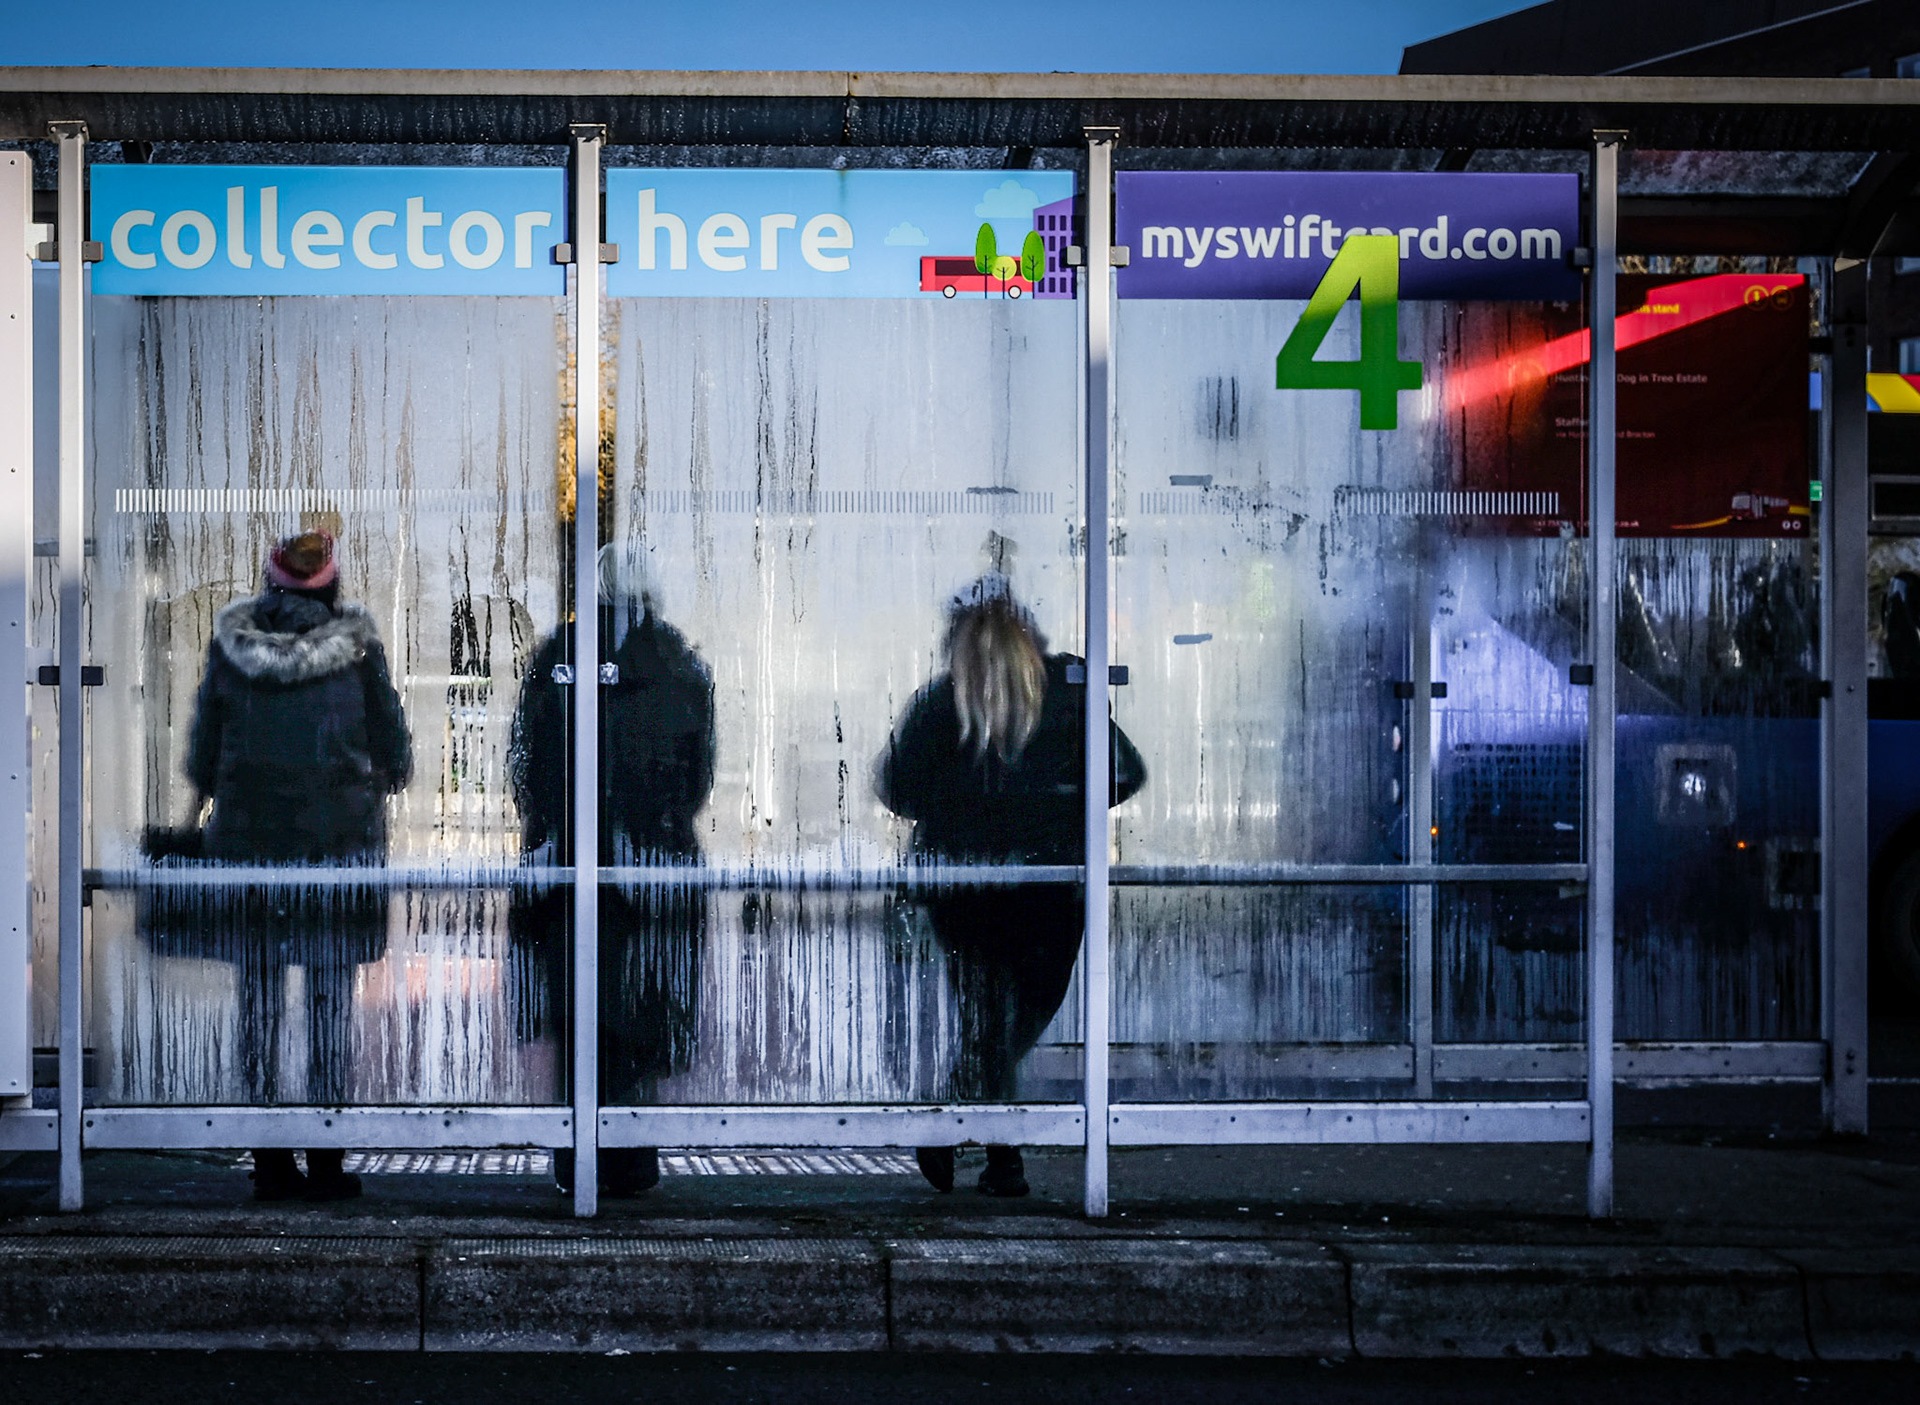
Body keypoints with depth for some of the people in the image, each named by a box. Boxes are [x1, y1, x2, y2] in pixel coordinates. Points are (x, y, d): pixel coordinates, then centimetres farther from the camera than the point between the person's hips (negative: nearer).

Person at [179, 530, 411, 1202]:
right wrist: (388, 775, 24)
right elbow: (392, 743, 2)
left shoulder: (232, 640, -2)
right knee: (331, 993, 5)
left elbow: (205, 741, 5)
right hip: (339, 834, -1)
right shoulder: (355, 641, -6)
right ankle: (326, 1160, 5)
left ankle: (270, 1158, 10)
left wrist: (205, 790, 26)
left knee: (259, 990, 9)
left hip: (248, 832, 1)